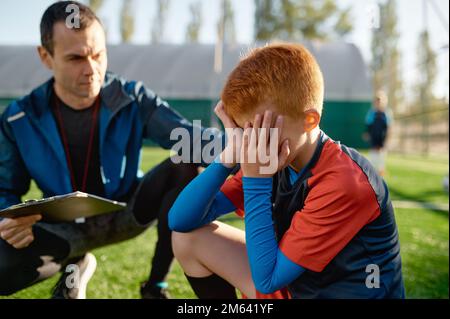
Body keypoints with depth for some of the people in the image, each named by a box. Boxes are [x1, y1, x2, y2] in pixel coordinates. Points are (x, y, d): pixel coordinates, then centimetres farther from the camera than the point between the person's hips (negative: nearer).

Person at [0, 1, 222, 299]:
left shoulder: (133, 99, -15)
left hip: (129, 212, 0)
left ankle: (155, 285, -11)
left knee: (184, 167, -29)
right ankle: (74, 264, 12)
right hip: (69, 227, 1)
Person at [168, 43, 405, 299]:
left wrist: (255, 179, -25)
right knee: (189, 236, 0)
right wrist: (230, 157, -19)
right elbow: (180, 221, -7)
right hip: (295, 286, 7)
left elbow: (266, 279, -22)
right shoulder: (272, 162, -5)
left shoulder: (345, 184, -26)